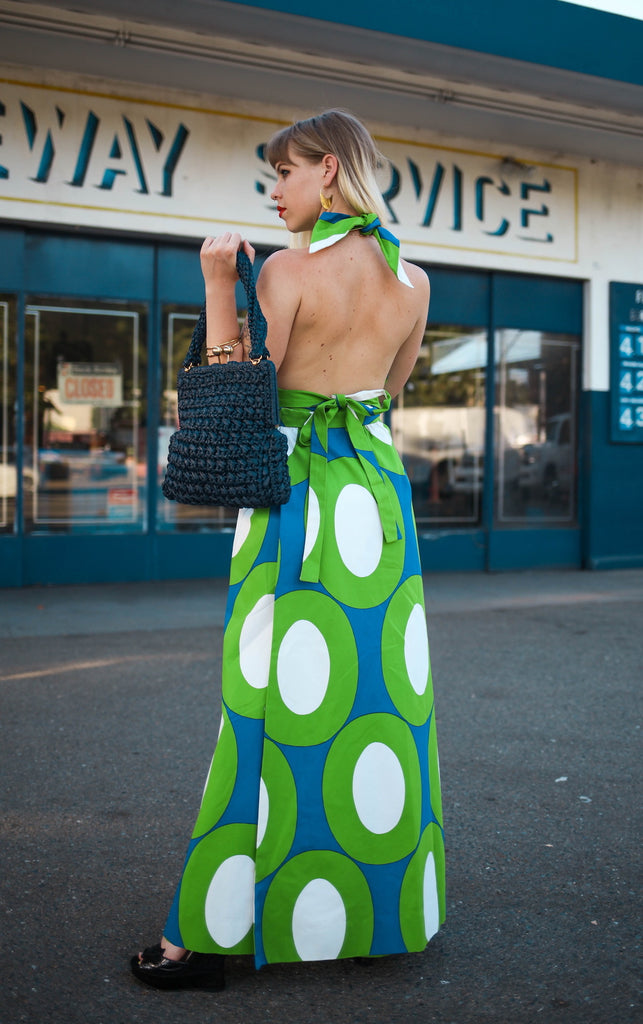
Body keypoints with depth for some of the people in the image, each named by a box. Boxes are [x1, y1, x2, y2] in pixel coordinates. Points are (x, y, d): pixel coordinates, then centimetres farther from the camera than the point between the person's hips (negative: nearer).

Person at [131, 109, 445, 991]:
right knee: (384, 684, 13)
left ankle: (209, 936, 5)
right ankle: (387, 912, 26)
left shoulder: (287, 271, -10)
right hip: (382, 485, 5)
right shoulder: (414, 281, 6)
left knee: (278, 694, -3)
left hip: (299, 489, -5)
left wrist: (217, 283, -9)